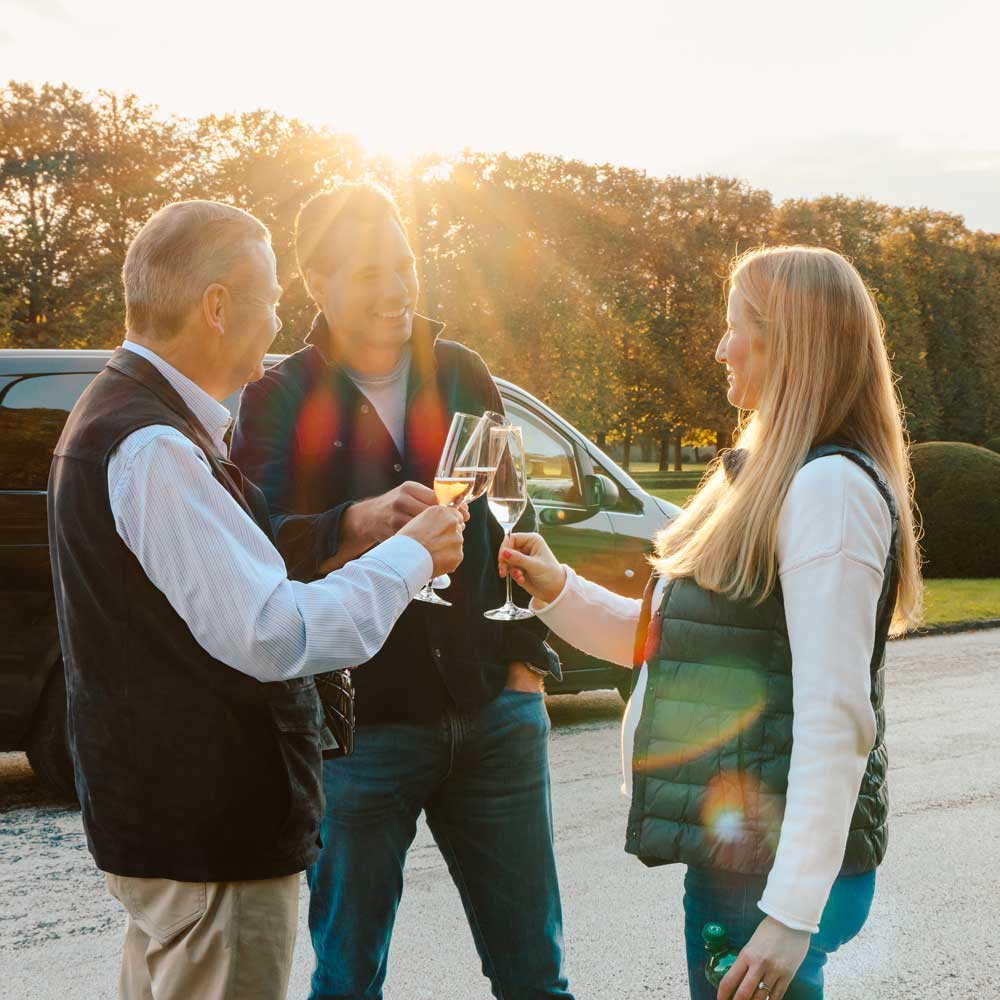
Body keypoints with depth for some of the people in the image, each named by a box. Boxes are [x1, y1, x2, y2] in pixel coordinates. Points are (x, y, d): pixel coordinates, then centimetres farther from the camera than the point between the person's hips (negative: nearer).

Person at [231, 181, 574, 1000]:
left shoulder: (461, 374, 10)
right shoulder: (279, 401, -1)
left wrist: (527, 656, 8)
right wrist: (357, 522, -32)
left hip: (493, 710, 3)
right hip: (357, 720, -3)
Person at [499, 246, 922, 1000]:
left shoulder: (829, 488, -17)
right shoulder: (764, 479, 15)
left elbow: (835, 715, -23)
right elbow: (672, 641, 21)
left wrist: (792, 911, -25)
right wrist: (559, 592, 7)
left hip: (774, 864, -9)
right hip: (729, 846, 9)